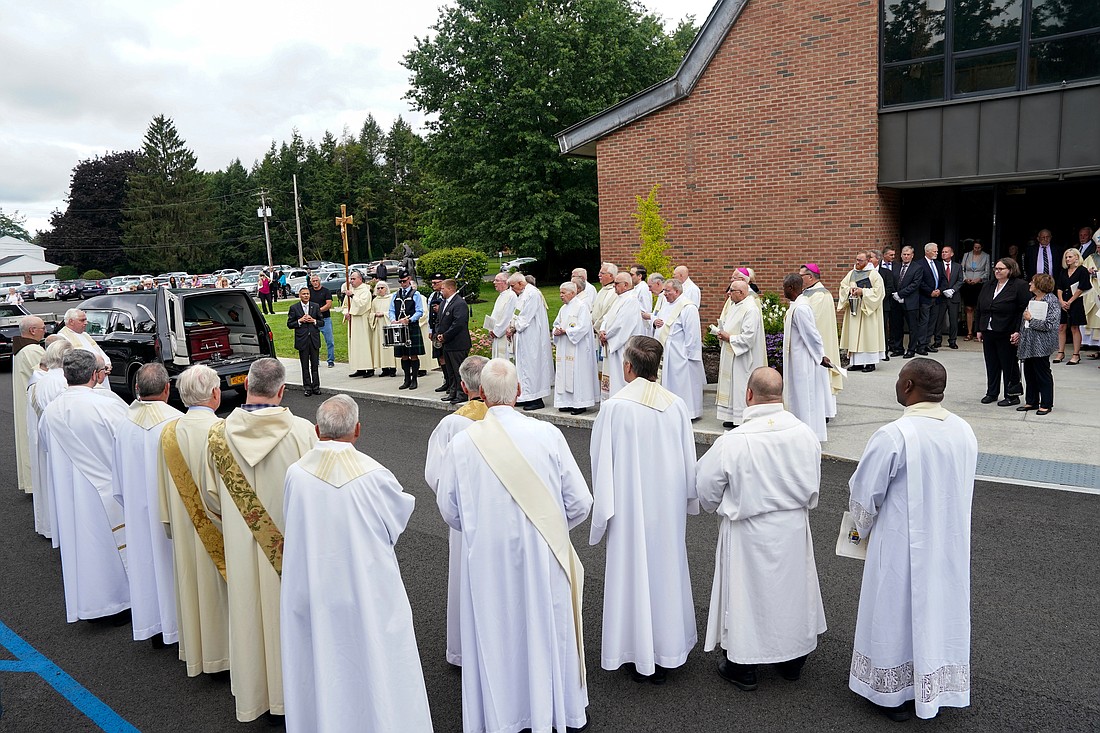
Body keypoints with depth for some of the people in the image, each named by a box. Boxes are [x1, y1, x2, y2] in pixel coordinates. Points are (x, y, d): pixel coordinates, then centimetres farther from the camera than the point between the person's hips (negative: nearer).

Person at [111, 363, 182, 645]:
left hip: (138, 513, 5)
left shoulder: (124, 426, -5)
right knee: (172, 559, 7)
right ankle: (178, 624, 17)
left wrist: (130, 508, 20)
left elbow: (119, 486, 5)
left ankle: (154, 627, 27)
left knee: (146, 559, 15)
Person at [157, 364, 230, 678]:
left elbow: (165, 489, 6)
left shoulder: (169, 432, -3)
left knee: (193, 582, 17)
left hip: (185, 532, 5)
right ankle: (225, 650, 20)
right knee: (219, 586, 8)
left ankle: (196, 650, 30)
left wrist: (172, 522, 18)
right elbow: (221, 489, -22)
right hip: (217, 532, -5)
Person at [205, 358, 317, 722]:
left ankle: (252, 696, 33)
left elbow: (214, 498, 1)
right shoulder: (301, 431, -19)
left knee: (249, 613, 17)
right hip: (291, 541, -2)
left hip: (241, 548, 2)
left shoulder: (218, 434, -10)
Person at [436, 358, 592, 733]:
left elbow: (449, 510, 1)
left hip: (487, 558, 0)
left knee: (494, 634, 16)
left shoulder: (461, 443, -11)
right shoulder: (547, 434, -14)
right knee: (549, 628, 18)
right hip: (542, 557, 0)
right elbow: (580, 503, -8)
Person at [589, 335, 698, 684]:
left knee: (633, 573, 9)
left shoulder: (615, 407, -16)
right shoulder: (677, 406, -5)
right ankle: (668, 651, 29)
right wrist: (687, 502, 15)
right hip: (669, 505, 4)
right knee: (667, 570, 16)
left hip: (630, 506, -3)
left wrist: (603, 508, 0)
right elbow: (689, 461, 2)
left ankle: (638, 655, 21)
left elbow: (602, 463, -11)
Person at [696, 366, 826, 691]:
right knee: (792, 588, 21)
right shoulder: (806, 434, -12)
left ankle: (744, 666, 28)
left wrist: (724, 505, 10)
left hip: (748, 534, -4)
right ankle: (793, 660, 39)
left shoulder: (732, 441, -25)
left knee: (747, 591, 13)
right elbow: (813, 488, 3)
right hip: (794, 530, 4)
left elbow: (707, 490, -12)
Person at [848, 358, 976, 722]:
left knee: (897, 613, 12)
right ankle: (938, 688, 37)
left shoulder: (893, 436, -25)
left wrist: (866, 527, 5)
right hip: (951, 543, 6)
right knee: (941, 609, 21)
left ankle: (893, 692, 28)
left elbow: (864, 492, -15)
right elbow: (961, 489, 8)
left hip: (904, 546, -5)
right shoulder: (965, 432, -5)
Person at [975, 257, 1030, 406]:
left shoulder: (1019, 286, -7)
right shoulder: (989, 286, 14)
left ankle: (1012, 395, 11)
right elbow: (979, 309, 17)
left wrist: (1018, 331, -18)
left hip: (1007, 335, -6)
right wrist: (979, 329, 13)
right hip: (988, 333, 6)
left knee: (1009, 365, 2)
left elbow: (1024, 310, -13)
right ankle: (992, 393, 23)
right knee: (991, 364, 12)